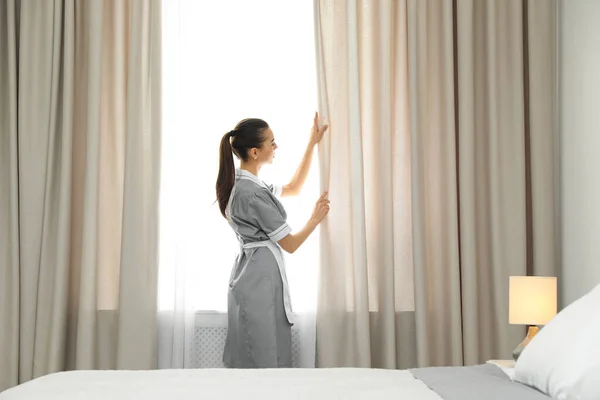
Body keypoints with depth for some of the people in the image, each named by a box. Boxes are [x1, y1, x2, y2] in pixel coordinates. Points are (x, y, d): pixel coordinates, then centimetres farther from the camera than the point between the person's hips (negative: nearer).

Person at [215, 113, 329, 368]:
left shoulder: (241, 184, 10)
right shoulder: (253, 193, -20)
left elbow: (293, 188, 23)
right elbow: (290, 244, -13)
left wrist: (312, 144, 22)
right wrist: (316, 218, 4)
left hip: (250, 275, 10)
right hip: (261, 279, -10)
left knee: (249, 362, 14)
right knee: (267, 365, -2)